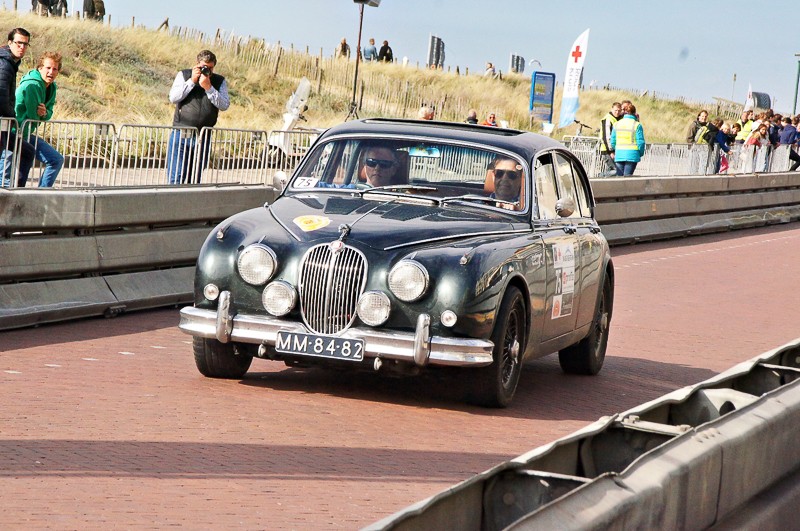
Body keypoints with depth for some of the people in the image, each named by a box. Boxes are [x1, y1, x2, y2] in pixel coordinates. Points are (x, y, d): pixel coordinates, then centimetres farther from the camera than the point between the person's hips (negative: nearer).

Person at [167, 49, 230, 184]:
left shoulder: (219, 82, 8)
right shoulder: (184, 75, 7)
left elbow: (224, 105, -4)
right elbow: (173, 97, -5)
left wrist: (208, 87, -13)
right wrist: (192, 81, -10)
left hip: (203, 138, 2)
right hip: (181, 134, -1)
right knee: (176, 178, -7)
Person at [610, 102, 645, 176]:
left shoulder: (617, 124, 6)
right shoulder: (637, 125, -6)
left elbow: (613, 140, 9)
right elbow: (640, 142, -7)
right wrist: (641, 153, 10)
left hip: (619, 154, 3)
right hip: (632, 155, -3)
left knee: (619, 176, 8)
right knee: (627, 176, -3)